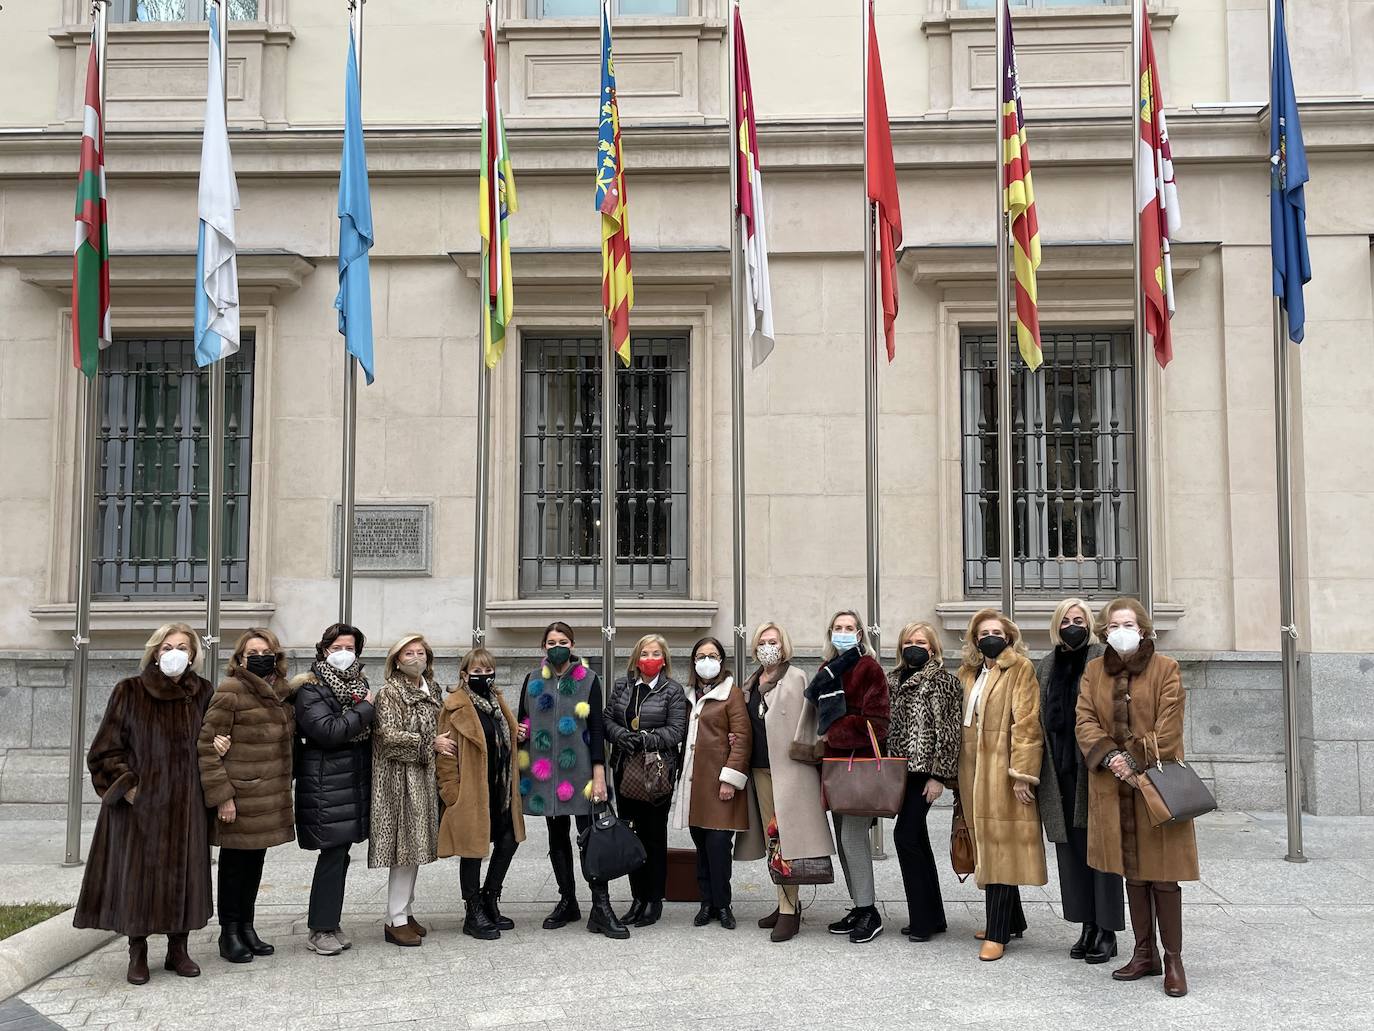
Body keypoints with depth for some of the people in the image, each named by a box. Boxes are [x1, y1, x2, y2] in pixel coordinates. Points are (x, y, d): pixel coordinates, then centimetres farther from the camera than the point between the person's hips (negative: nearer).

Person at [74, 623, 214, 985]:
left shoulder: (202, 693, 6)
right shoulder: (130, 691, -3)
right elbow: (107, 747, -2)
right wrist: (127, 786, -10)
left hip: (186, 802, 3)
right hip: (140, 801, -2)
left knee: (183, 871, 6)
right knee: (138, 871, 1)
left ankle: (178, 949, 18)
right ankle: (137, 952, 14)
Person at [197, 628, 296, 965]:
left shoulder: (283, 691, 10)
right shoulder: (231, 691, -12)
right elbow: (207, 745, -13)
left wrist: (284, 783, 8)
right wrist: (221, 795, -16)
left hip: (272, 795, 7)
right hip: (240, 794, -7)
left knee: (255, 859, 15)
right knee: (235, 860, 4)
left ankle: (246, 927, 27)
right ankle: (229, 932, 16)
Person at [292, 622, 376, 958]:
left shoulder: (358, 683, 14)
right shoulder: (311, 688, -9)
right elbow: (328, 730, -21)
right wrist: (366, 708, -13)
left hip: (354, 780, 7)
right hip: (326, 785, -7)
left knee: (340, 853, 11)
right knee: (333, 853, -6)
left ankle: (327, 920, 20)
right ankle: (320, 930, 4)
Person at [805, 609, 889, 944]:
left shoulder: (869, 668, -6)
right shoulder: (827, 671, 16)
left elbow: (872, 721, -13)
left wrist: (833, 735, -11)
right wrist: (826, 737, 1)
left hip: (861, 761, -7)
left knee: (852, 836, -10)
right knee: (845, 837, 10)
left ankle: (869, 912, -1)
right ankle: (859, 907, 18)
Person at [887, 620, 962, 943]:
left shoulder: (943, 680, -6)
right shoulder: (895, 680, 15)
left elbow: (948, 731, -11)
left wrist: (938, 775, -15)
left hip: (924, 770, -7)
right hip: (901, 771, 7)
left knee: (905, 836, -11)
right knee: (916, 839, 10)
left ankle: (922, 919, -3)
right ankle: (932, 917, 19)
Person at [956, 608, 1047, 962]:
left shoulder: (1020, 668, -4)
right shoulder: (968, 673, 16)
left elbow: (1026, 723, -12)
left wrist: (1021, 772, -18)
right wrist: (958, 773, 13)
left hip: (1003, 770, -7)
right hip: (973, 770, 7)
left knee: (1002, 847, -7)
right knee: (988, 846, 12)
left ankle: (997, 933, -3)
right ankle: (1013, 921, 25)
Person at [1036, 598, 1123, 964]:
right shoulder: (1045, 667, 12)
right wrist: (1034, 770, 8)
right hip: (1061, 771, 5)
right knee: (1072, 850, 9)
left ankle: (1107, 931, 8)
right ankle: (1088, 926, 18)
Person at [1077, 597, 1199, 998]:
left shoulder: (1165, 669, -2)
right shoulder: (1093, 671, 9)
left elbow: (1168, 729, -8)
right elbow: (1085, 721, 1)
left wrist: (1136, 761, -15)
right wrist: (1109, 757, -14)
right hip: (1113, 786, 4)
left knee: (1162, 874, -2)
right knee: (1132, 874, 11)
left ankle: (1173, 959, 8)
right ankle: (1145, 954, 21)